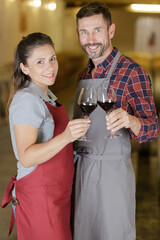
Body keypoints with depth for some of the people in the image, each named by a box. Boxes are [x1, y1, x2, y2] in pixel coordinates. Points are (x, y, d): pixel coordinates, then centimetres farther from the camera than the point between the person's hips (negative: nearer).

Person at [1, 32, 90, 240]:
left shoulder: (46, 95, 12)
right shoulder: (27, 100, -18)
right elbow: (26, 157, -29)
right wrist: (65, 137, -41)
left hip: (56, 195, 9)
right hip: (39, 198, -9)